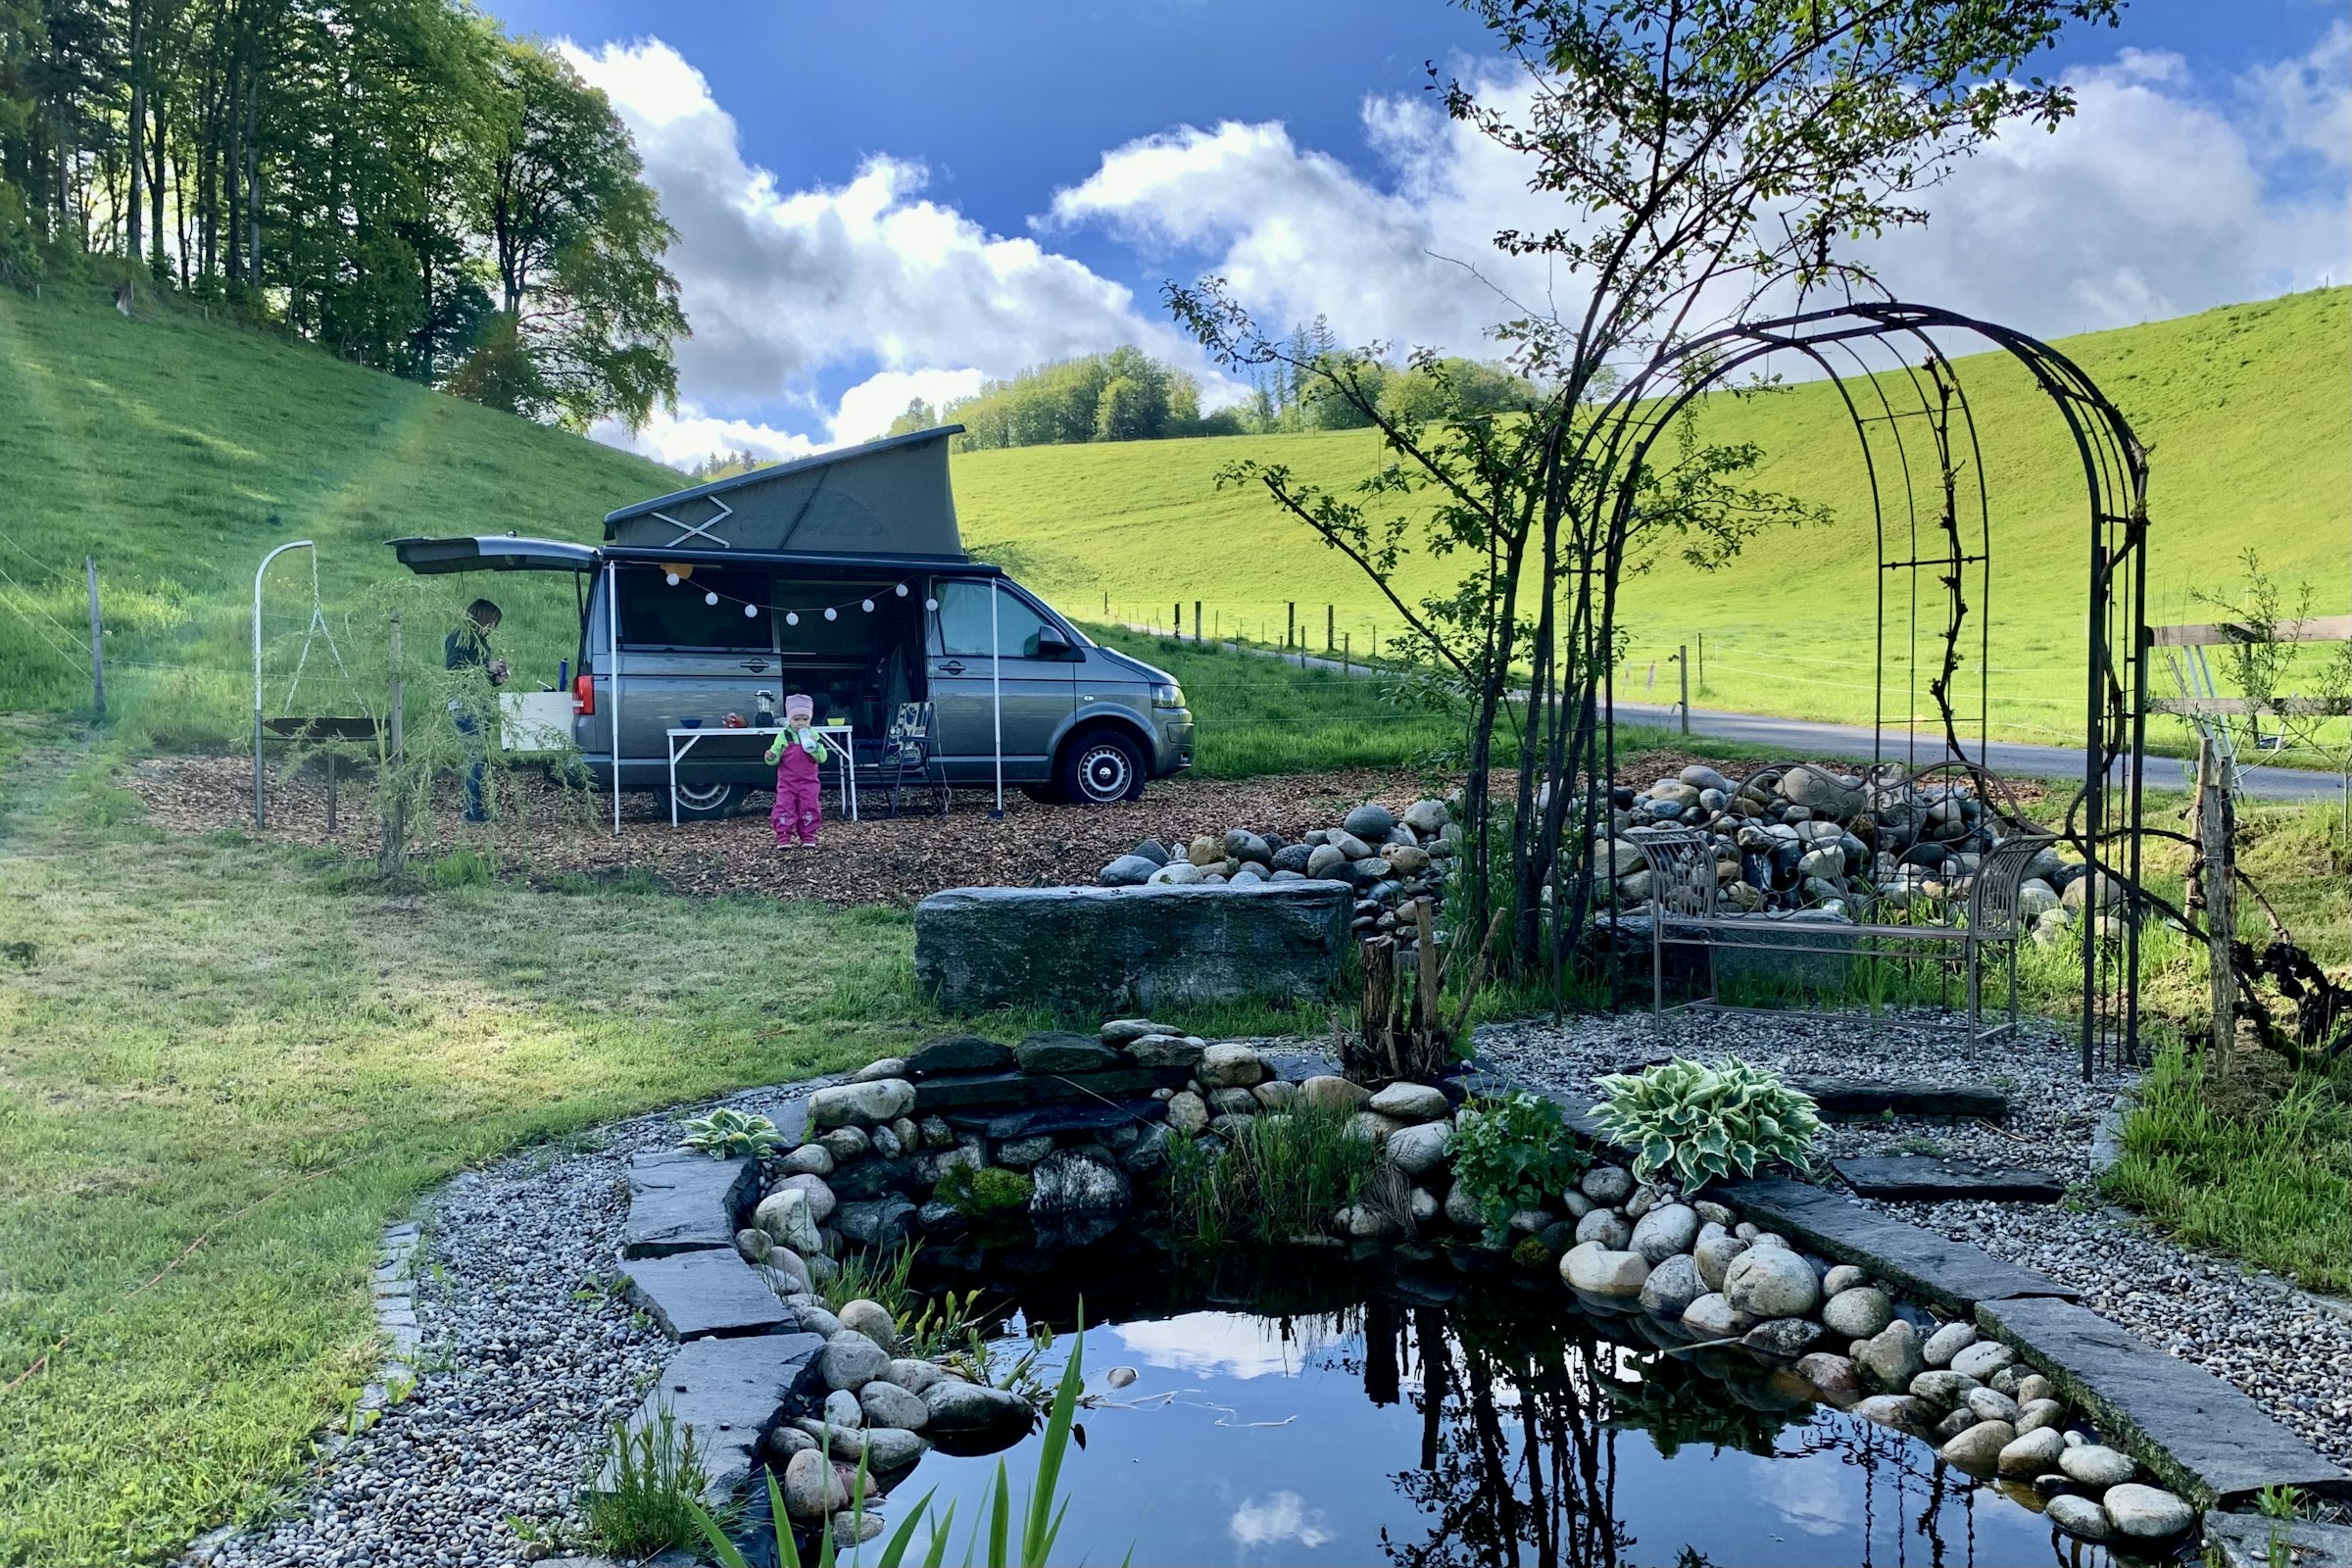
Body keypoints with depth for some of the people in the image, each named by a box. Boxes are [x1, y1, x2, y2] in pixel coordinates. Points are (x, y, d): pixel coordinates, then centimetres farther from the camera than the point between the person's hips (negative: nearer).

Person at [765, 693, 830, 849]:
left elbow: (822, 758, -4)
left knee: (808, 808, 3)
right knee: (784, 808, -5)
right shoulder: (783, 736, 0)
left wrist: (815, 746, -20)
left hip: (808, 782, 1)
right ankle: (783, 838, 0)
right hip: (787, 782, -1)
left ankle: (808, 836, 13)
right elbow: (775, 756, 1)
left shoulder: (813, 736, 2)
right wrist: (771, 757, -22)